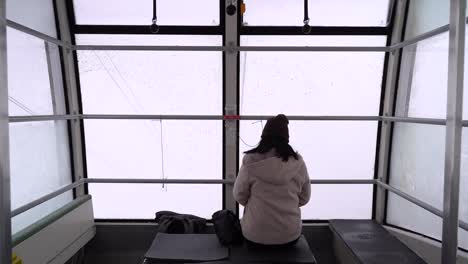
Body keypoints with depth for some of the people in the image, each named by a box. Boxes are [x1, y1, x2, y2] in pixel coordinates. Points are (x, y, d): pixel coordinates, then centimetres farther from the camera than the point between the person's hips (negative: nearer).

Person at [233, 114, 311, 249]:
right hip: (290, 236, 2)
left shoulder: (250, 162, -14)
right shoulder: (298, 163, -7)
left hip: (255, 237, -1)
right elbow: (304, 198, 4)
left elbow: (240, 196, -3)